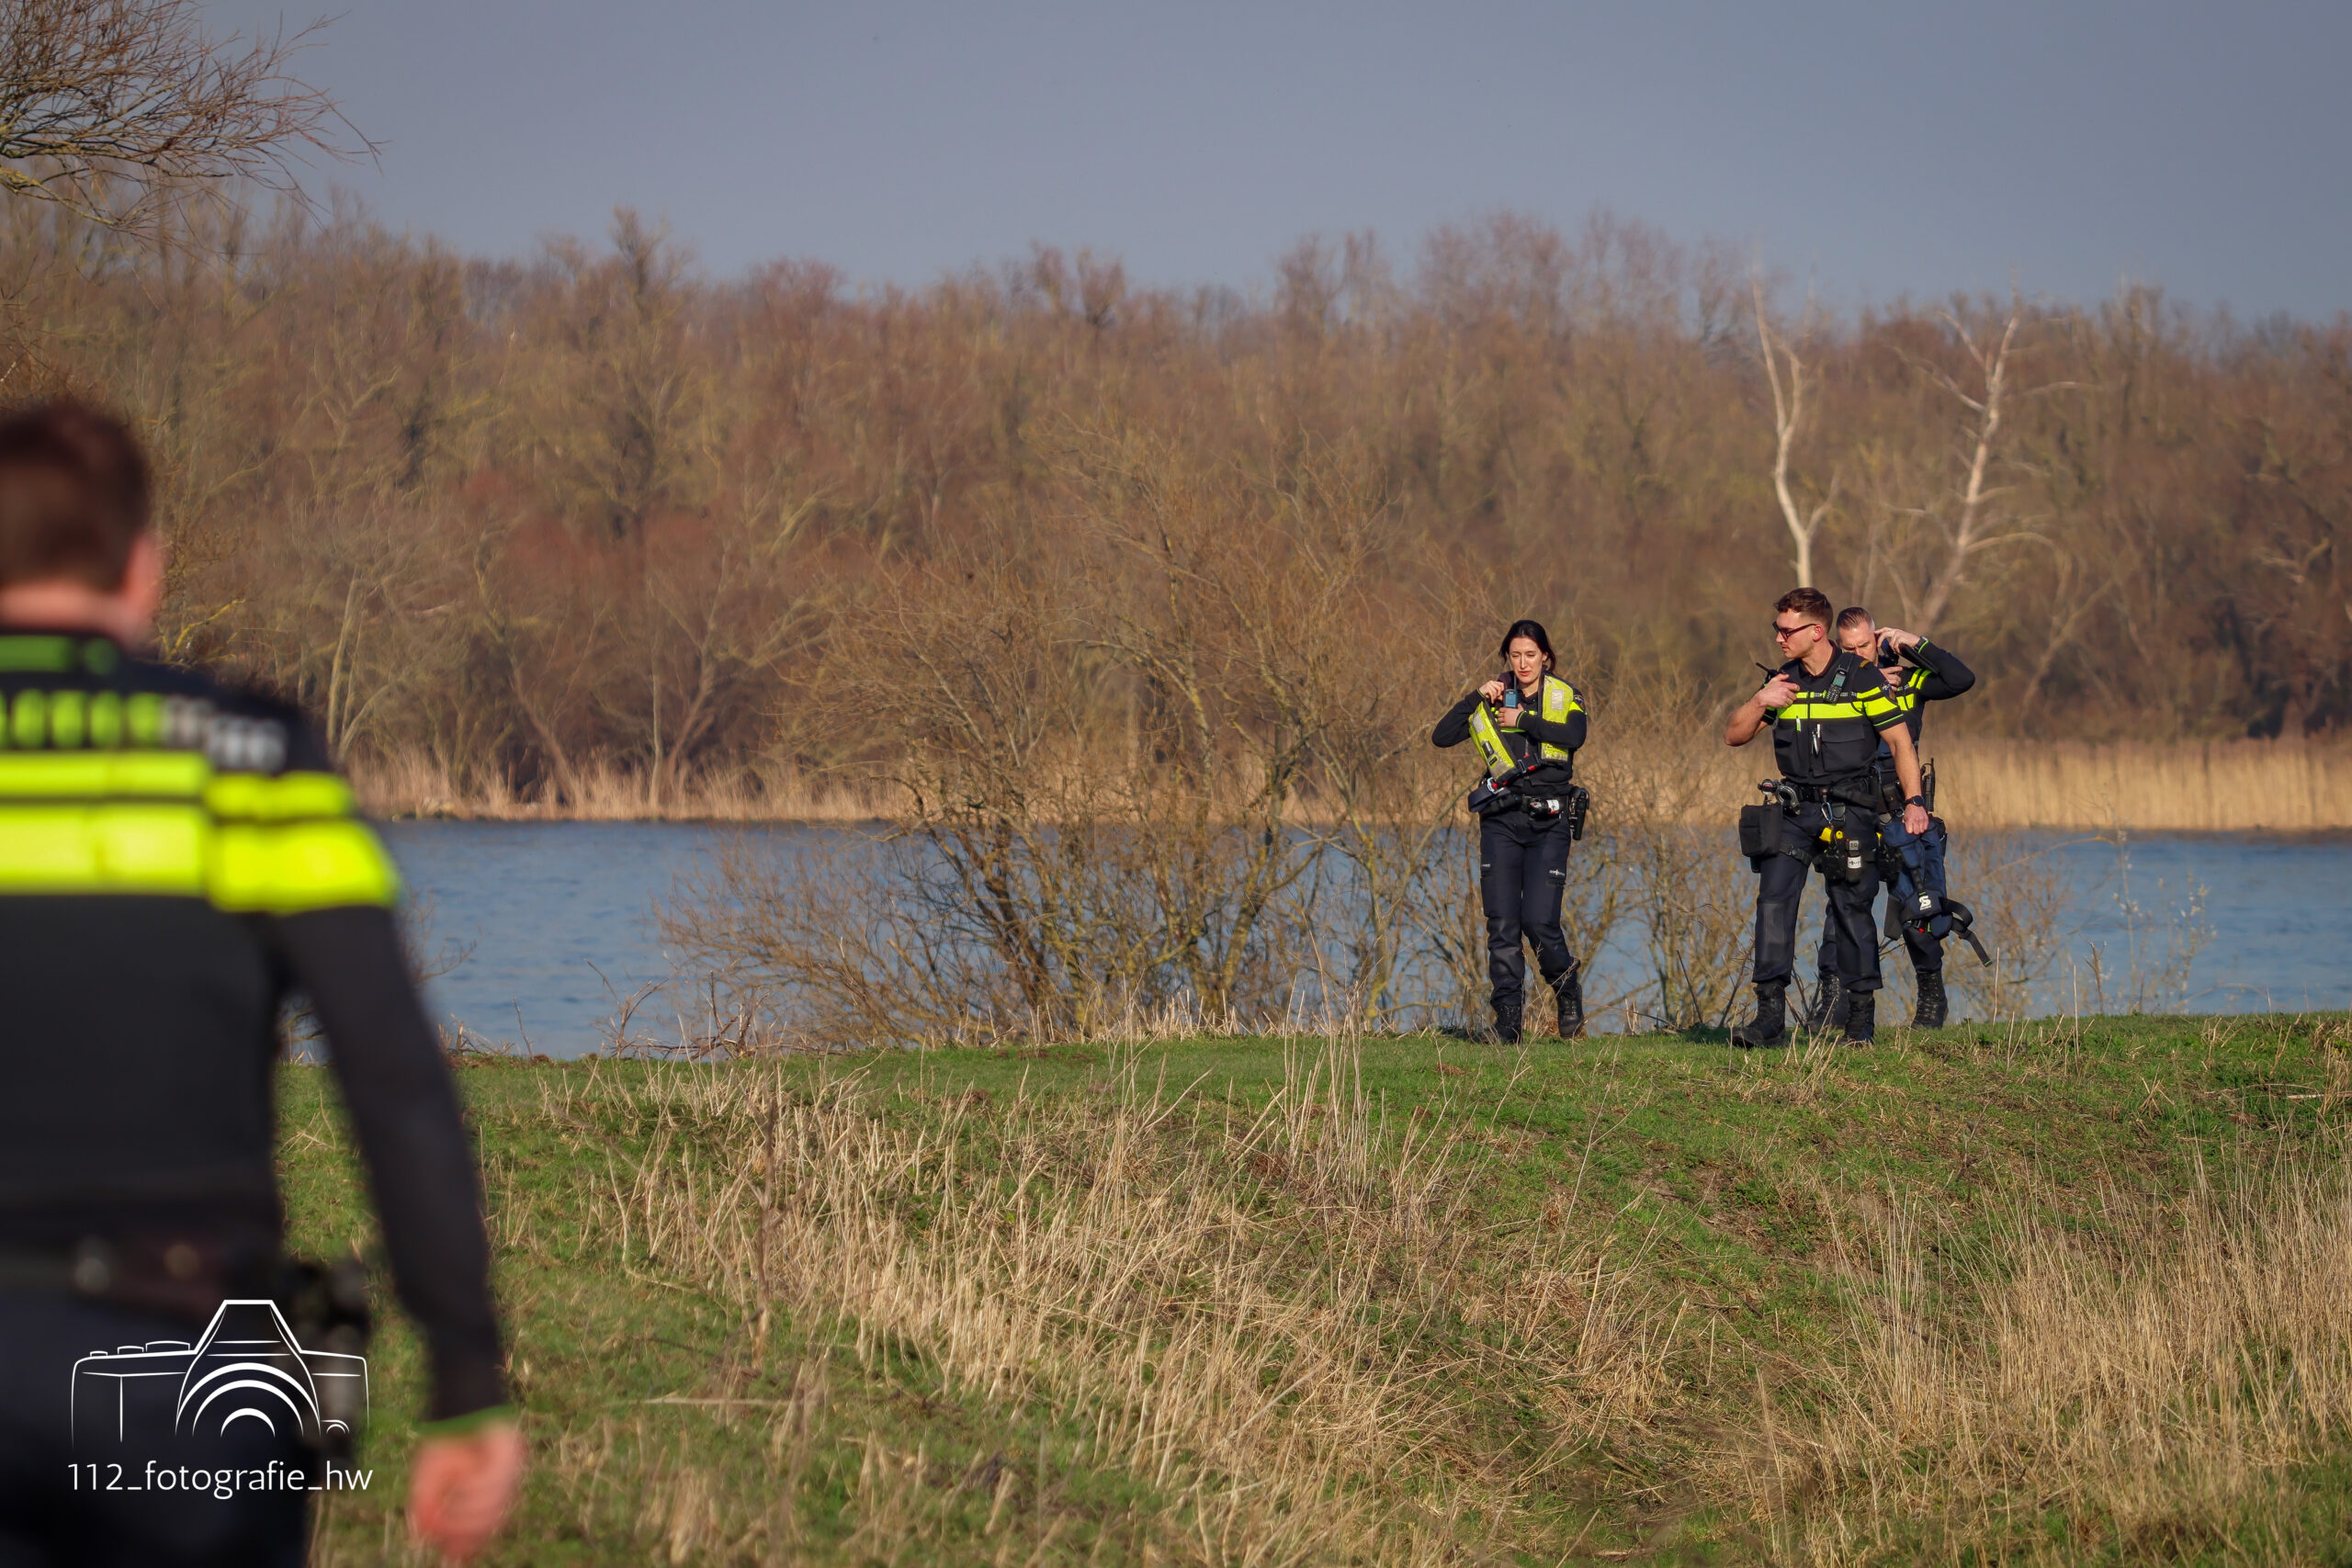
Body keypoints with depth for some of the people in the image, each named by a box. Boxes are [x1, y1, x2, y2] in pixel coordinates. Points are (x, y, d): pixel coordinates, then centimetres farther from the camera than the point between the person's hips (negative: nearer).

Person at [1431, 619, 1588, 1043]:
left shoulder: (1564, 697, 5)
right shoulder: (1494, 701, 9)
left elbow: (1574, 736, -17)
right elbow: (1441, 737, 0)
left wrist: (1523, 719, -14)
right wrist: (1476, 699, -8)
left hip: (1549, 821, -2)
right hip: (1501, 821, 2)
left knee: (1539, 920, -11)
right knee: (1502, 924, -4)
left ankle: (1568, 990, 16)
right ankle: (1507, 1018, 2)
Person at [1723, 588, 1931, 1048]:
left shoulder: (1861, 678, -4)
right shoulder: (1784, 682, 10)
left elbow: (1899, 741, -2)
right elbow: (1734, 736, 12)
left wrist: (1915, 801, -12)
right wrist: (1760, 702, -8)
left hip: (1850, 808, -4)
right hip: (1795, 808, 4)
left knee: (1851, 907, -2)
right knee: (1774, 901, -10)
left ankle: (1862, 1014, 12)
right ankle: (1770, 1017, -12)